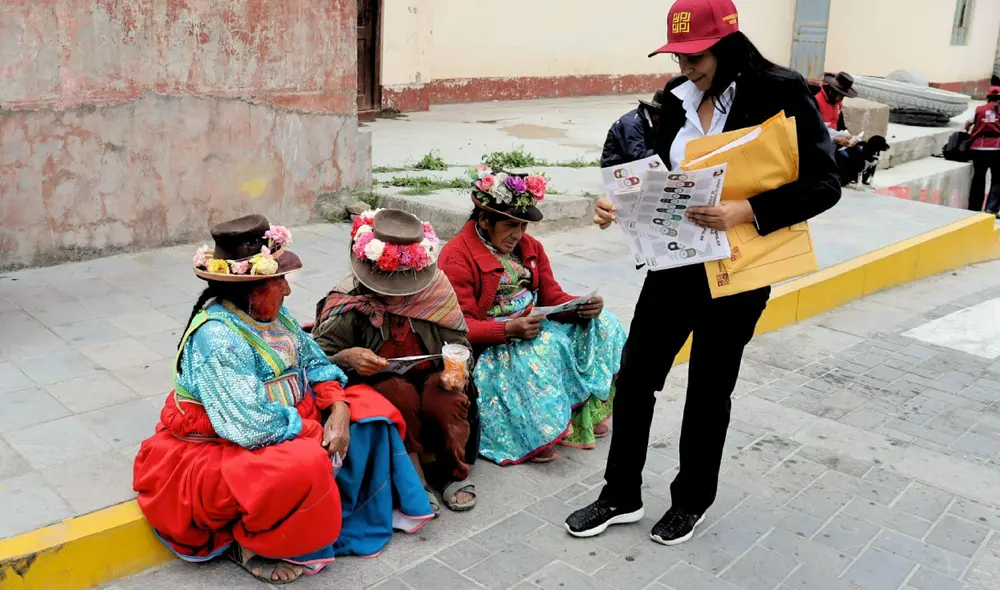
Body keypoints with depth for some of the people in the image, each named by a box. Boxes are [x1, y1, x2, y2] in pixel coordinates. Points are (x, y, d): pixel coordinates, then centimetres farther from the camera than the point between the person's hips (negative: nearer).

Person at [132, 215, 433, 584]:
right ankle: (247, 546, -10)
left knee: (367, 407, 2)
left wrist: (338, 410, -13)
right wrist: (318, 430, -20)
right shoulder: (217, 336, -28)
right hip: (217, 454, -9)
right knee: (305, 464, -35)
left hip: (287, 431, 9)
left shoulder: (272, 315, 0)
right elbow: (254, 426, -33)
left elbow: (315, 363, 6)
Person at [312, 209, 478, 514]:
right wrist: (348, 357, -32)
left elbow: (457, 341, 0)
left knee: (446, 402, -31)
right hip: (377, 383, -2)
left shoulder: (435, 287, -6)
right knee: (401, 394, -35)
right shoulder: (349, 302, -12)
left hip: (431, 376, 2)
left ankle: (454, 474, -4)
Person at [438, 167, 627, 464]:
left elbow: (552, 296, 8)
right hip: (489, 344, -8)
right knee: (542, 351, -36)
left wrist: (583, 307, -15)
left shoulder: (529, 247, 9)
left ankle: (587, 410, 0)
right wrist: (509, 329, -33)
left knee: (601, 324, -6)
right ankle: (535, 433, -20)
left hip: (534, 326, 8)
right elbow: (460, 326, -18)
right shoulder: (456, 257, -13)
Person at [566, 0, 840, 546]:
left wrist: (746, 211, -30)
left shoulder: (780, 93, -13)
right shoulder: (677, 98, 2)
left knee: (709, 390, 10)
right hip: (675, 263, 5)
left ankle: (690, 502, 33)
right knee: (635, 375, 8)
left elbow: (823, 185, -16)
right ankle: (621, 495, 27)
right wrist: (619, 206, -10)